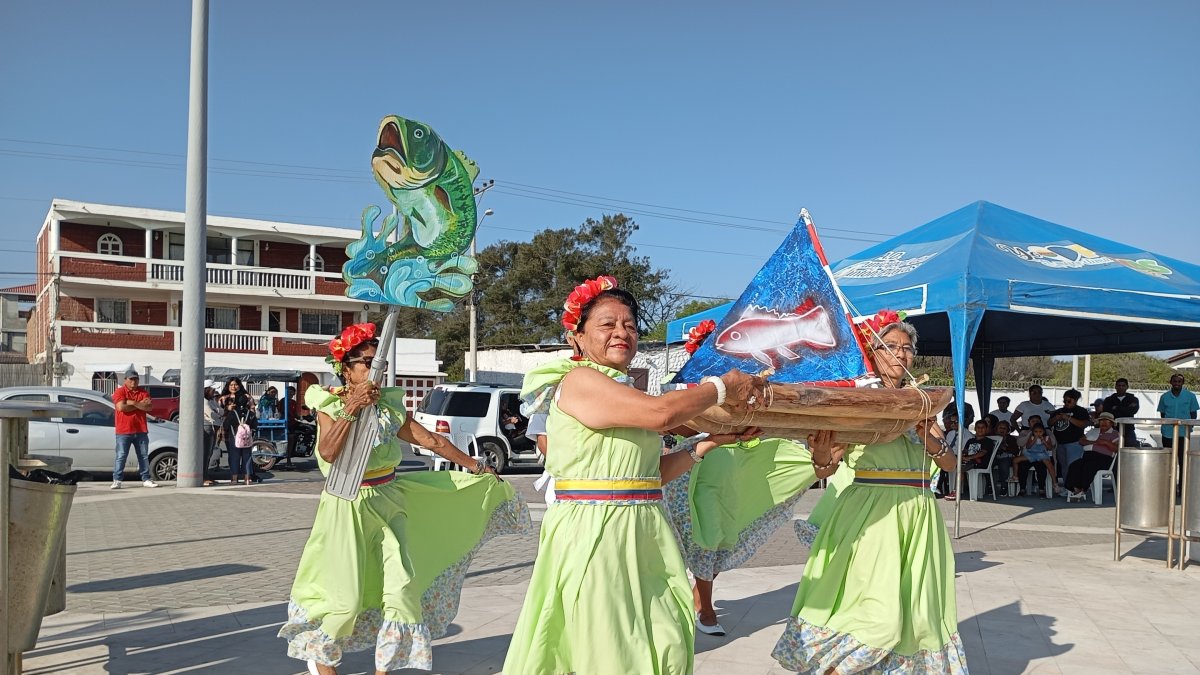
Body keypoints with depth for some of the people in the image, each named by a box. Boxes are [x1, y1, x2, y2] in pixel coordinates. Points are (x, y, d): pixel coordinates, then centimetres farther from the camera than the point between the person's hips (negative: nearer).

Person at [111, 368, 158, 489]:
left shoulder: (143, 392, 9)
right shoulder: (119, 392, -2)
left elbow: (149, 407, -5)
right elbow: (121, 407, -17)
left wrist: (132, 403, -13)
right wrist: (140, 404, -10)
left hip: (141, 431, 4)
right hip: (124, 431, -4)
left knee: (144, 456, 8)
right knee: (121, 456, -4)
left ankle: (146, 480, 15)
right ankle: (116, 480, 0)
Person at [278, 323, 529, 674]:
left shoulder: (389, 406, 3)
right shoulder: (329, 405, -7)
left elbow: (432, 440, 6)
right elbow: (328, 453, -24)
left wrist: (475, 467, 8)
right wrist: (353, 407, -26)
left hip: (389, 501, 4)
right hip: (348, 505, -4)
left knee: (401, 583, -1)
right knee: (347, 596, -1)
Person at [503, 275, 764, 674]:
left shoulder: (627, 393, 18)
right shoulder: (579, 381, -10)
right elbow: (660, 413, -22)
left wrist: (711, 443, 12)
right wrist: (721, 388, -8)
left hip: (643, 536, 8)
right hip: (591, 535, -8)